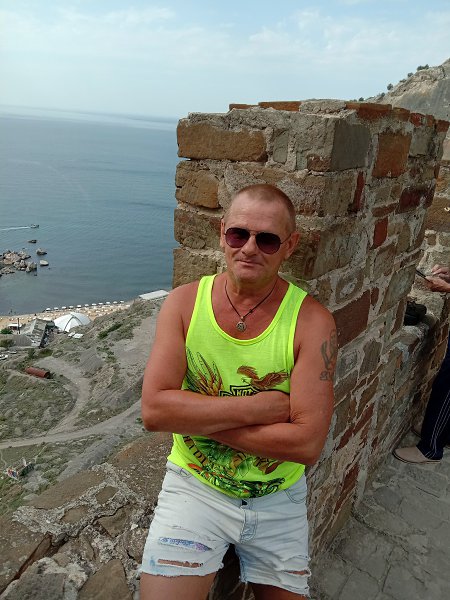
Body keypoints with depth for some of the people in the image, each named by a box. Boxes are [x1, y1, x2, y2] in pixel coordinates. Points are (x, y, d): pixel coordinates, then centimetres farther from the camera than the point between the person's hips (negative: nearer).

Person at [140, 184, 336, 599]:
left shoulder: (313, 321, -16)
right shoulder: (185, 302, -11)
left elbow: (308, 443, -21)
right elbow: (154, 409, -19)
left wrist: (197, 417, -21)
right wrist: (257, 407, -24)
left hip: (280, 499, 1)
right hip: (194, 486, 0)